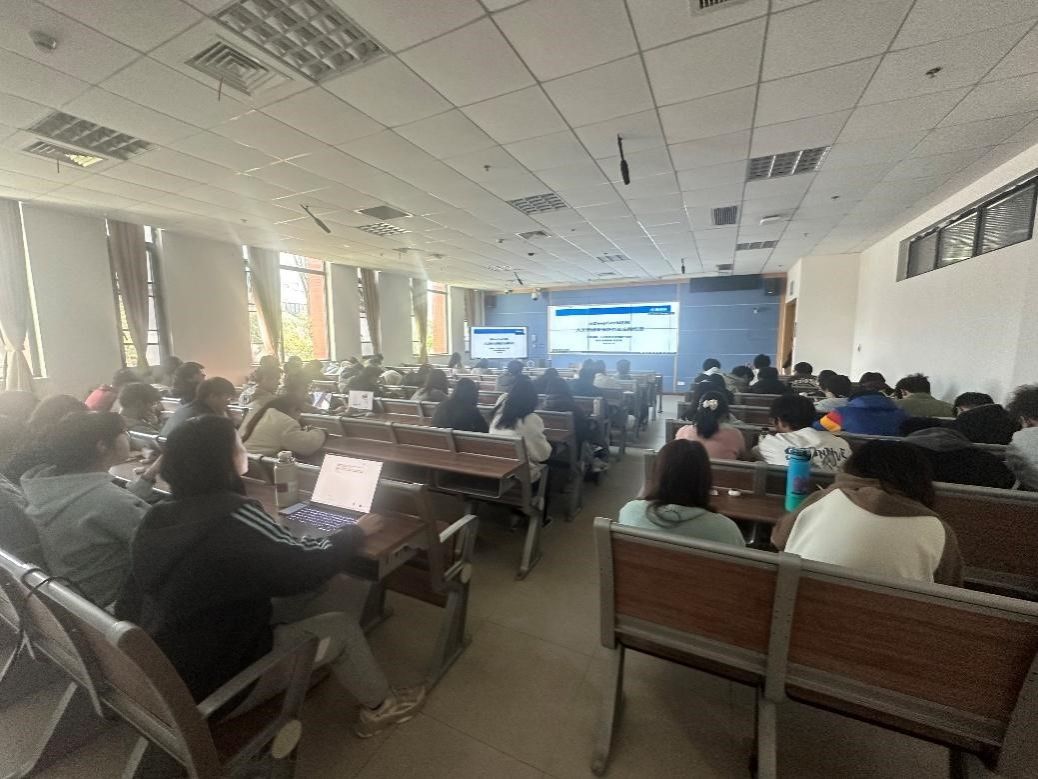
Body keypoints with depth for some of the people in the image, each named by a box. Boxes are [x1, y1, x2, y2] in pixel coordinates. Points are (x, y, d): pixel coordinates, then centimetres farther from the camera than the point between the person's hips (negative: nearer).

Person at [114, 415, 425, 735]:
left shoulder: (160, 516, -6)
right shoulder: (233, 517, -31)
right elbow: (309, 564, -19)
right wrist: (356, 531, -4)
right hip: (208, 684, -7)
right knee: (342, 628, 4)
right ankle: (380, 707, 25)